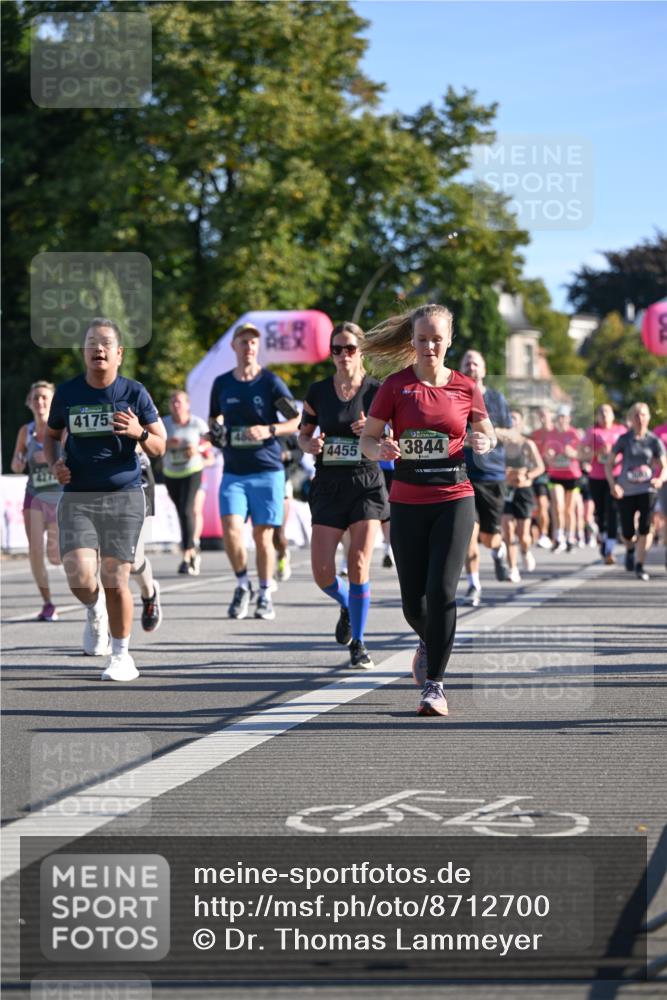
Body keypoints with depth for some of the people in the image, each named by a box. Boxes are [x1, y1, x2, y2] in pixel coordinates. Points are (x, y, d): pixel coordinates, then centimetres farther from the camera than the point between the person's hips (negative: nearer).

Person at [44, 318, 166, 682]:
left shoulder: (134, 393, 0)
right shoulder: (67, 393, 4)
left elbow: (159, 448, 4)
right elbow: (51, 435, 20)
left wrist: (139, 433, -18)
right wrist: (54, 463, 0)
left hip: (124, 496, -1)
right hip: (77, 498, 1)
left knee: (115, 580, -4)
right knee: (80, 577, -15)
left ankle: (121, 655, 15)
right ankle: (94, 610, 21)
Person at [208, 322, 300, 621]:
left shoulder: (270, 382, -1)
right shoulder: (222, 383, 9)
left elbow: (297, 421, -4)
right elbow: (214, 418, 24)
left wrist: (268, 430, -19)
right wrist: (215, 430, 1)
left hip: (267, 471, -2)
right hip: (233, 472, 2)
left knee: (262, 535, 0)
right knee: (231, 530, -13)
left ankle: (265, 595, 14)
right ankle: (242, 585, 8)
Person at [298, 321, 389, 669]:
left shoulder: (376, 391, -1)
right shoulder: (318, 392, 5)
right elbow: (304, 433, 15)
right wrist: (309, 444, -8)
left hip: (367, 483, -2)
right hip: (329, 484, 2)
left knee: (358, 564, -11)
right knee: (322, 571, -5)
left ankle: (358, 644, 2)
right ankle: (347, 605, 30)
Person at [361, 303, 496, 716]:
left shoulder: (466, 387, 3)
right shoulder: (397, 386, 0)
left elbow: (487, 433, 14)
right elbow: (367, 438, 2)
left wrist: (485, 442, -9)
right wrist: (381, 449, -21)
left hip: (454, 500, -1)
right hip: (408, 503, 1)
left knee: (442, 591, -14)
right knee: (414, 602, 4)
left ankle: (435, 685, -6)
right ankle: (429, 643, 39)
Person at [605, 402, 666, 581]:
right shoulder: (624, 439, 0)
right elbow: (608, 464, 4)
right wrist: (613, 485, -11)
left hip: (647, 489, 0)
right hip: (626, 491, 0)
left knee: (645, 527, -16)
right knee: (628, 533, 2)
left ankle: (639, 566, -5)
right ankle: (630, 550, 38)